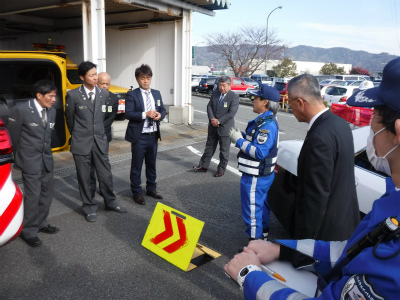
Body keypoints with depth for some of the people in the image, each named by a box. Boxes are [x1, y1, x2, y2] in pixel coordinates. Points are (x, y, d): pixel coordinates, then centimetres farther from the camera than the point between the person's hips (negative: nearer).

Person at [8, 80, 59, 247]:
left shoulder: (52, 111, 3)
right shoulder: (21, 110, -15)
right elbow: (13, 137, -5)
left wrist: (46, 152, 16)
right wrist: (20, 158, 5)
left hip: (47, 159, 6)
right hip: (30, 161, -6)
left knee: (46, 193, 13)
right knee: (33, 196, -1)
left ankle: (41, 223, 31)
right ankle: (28, 231, 14)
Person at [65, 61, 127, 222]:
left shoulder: (104, 94, 2)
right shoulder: (73, 95, -7)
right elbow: (69, 119, 5)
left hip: (100, 141, 2)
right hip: (81, 143, -2)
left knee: (106, 175, 9)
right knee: (84, 177, 8)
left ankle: (110, 202, 29)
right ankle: (89, 207, 25)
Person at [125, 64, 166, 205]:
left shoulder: (157, 93, 10)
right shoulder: (132, 95, -7)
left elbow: (162, 110, 12)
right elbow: (128, 113, -15)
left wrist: (160, 115, -11)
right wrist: (146, 114, -24)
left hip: (153, 135, 5)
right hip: (139, 136, -5)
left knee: (152, 164, 16)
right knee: (136, 166, 5)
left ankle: (151, 189, 31)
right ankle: (137, 192, 16)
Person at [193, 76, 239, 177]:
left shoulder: (234, 97, -13)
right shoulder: (215, 93, 5)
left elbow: (231, 113, -19)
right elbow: (209, 106, 4)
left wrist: (218, 121, -20)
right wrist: (212, 119, -13)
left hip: (225, 128, -5)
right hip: (213, 126, 5)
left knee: (224, 150, 7)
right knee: (209, 147, 15)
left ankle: (221, 169, 21)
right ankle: (203, 166, 25)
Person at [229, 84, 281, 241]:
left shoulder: (267, 125, -25)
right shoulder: (266, 120, 8)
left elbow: (259, 152, -29)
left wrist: (238, 140, -21)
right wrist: (242, 135, 2)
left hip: (255, 178, -10)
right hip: (263, 175, 10)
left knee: (252, 213, 2)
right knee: (262, 209, 24)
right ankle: (263, 238, 41)